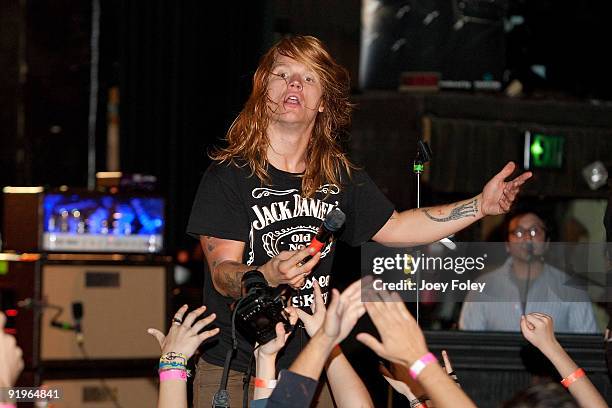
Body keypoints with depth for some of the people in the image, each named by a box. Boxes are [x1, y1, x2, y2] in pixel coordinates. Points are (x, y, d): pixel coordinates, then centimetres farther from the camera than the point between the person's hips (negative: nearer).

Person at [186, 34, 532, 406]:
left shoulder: (341, 176, 5)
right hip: (232, 372, -4)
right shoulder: (229, 175, -10)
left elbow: (394, 228, 15)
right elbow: (222, 273, -15)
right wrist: (270, 275, -37)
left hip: (310, 370, 4)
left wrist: (481, 206, 6)